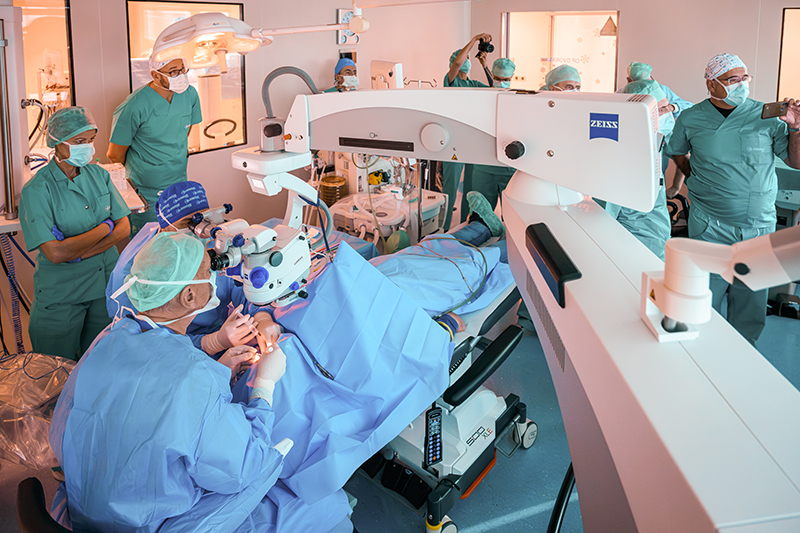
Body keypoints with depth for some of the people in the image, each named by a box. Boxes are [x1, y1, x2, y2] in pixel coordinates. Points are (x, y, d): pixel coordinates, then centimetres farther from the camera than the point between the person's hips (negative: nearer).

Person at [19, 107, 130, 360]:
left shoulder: (98, 175, 1)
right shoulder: (36, 190, -15)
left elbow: (124, 227, -2)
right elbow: (54, 253, -23)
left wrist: (77, 253, -16)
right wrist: (104, 228, -14)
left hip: (106, 283, 4)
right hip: (61, 294, -4)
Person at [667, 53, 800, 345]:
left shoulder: (766, 115, 1)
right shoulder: (691, 119, 1)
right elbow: (677, 153, 20)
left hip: (760, 225, 2)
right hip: (710, 226, -1)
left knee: (751, 304, 8)